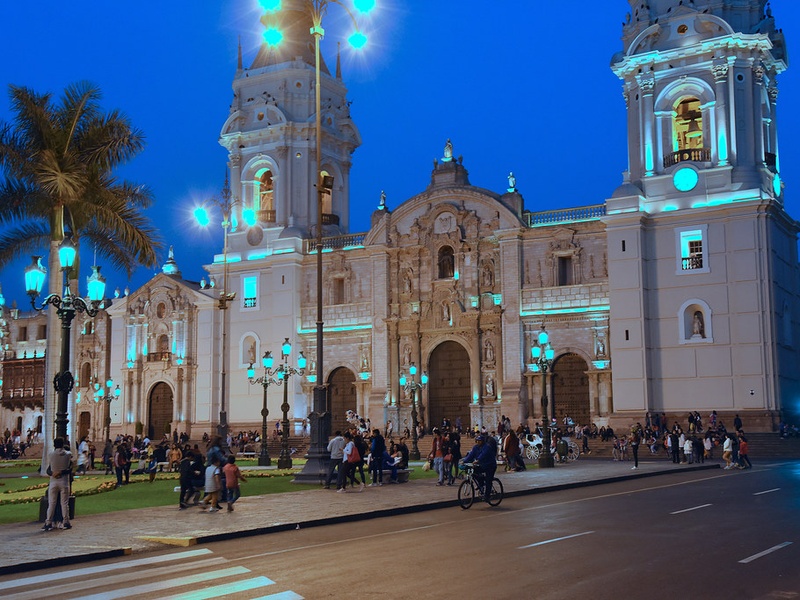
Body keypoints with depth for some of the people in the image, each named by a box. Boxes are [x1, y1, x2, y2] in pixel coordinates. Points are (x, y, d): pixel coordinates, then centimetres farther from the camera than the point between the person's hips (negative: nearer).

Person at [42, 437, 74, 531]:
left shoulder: (51, 454, -6)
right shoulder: (68, 454, -4)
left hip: (53, 482, 0)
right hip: (64, 482, 0)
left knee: (51, 503, 4)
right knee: (64, 503, 5)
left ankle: (48, 523, 3)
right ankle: (66, 522, 9)